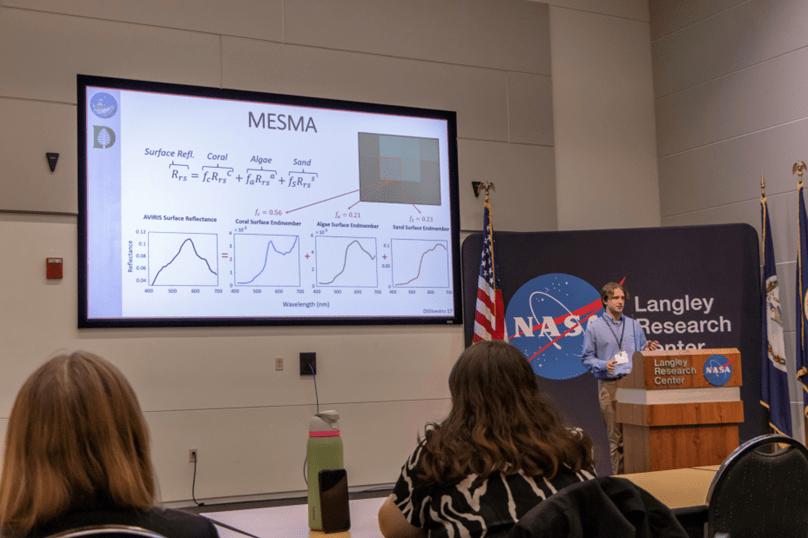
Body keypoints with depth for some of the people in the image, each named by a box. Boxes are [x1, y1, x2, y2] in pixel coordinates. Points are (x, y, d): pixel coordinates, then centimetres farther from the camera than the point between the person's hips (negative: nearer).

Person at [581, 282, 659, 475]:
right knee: (616, 436, -2)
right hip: (610, 385, -3)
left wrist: (647, 350, -2)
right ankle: (619, 476, 4)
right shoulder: (594, 328, 5)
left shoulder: (634, 325, 15)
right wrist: (604, 365, -14)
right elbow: (587, 358, 3)